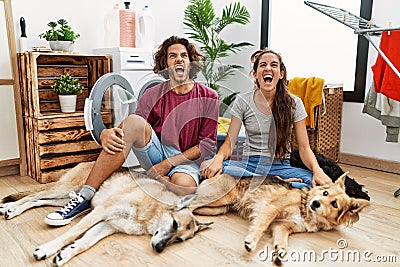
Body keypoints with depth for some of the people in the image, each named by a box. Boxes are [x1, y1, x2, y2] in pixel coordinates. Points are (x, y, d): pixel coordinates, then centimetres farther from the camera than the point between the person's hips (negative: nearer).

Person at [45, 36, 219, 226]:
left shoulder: (208, 97, -2)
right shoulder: (153, 95, 3)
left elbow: (207, 145, -4)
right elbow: (132, 129, 0)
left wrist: (169, 163, -13)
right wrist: (107, 133, -24)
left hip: (186, 161, -1)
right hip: (157, 152, 2)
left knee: (184, 185, -39)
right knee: (134, 120, -28)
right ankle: (84, 197, -27)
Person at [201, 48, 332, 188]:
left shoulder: (293, 103, 1)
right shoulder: (242, 102, 1)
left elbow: (304, 147, 0)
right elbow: (229, 142, -2)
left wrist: (317, 170, -21)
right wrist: (218, 158, -25)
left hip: (280, 166, -1)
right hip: (250, 164, 1)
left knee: (319, 182, -30)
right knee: (207, 167, -30)